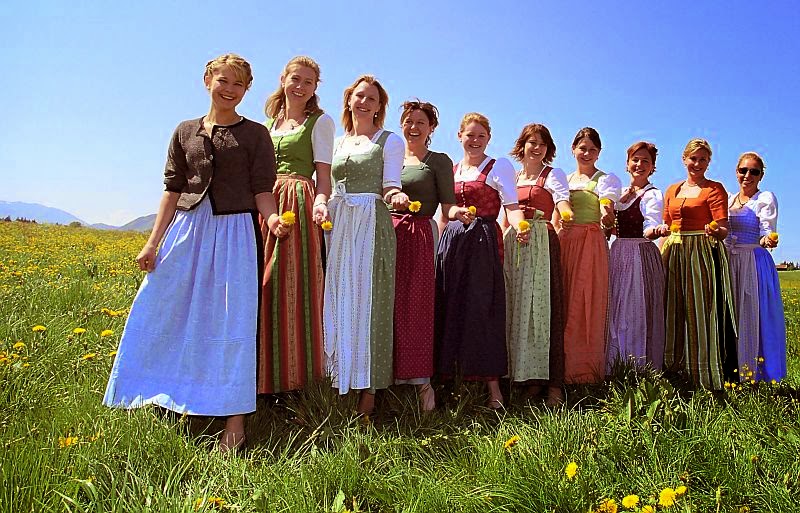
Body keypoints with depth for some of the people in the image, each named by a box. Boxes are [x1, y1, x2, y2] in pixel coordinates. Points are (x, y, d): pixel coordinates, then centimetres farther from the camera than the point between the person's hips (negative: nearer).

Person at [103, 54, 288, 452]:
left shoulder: (255, 134, 4)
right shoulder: (185, 132, 13)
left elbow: (262, 191, -1)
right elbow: (173, 191, 12)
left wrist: (271, 218, -23)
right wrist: (152, 243, 6)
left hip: (234, 232, -4)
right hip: (187, 231, 4)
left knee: (231, 321, -6)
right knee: (167, 315, 5)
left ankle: (235, 422, 2)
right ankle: (177, 402, 25)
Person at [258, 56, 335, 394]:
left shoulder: (320, 121, 6)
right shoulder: (267, 123, 21)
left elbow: (324, 171, -3)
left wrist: (320, 200, -22)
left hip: (298, 204, -5)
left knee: (292, 287, -8)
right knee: (263, 287, 3)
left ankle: (295, 374, 1)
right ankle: (265, 376, 11)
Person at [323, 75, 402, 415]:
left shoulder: (389, 140, 7)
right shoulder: (337, 142, 21)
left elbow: (389, 188, -1)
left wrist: (395, 196, -21)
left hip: (371, 224, -4)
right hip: (337, 225, 5)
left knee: (366, 299, -7)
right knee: (336, 300, 1)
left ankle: (368, 389, -2)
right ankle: (337, 381, 9)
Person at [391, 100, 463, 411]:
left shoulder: (439, 161, 7)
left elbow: (447, 207, 0)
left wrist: (459, 211, -20)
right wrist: (393, 196, -1)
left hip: (419, 236, -4)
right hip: (388, 232, 4)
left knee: (415, 306, -7)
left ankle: (420, 378, 1)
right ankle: (391, 374, 9)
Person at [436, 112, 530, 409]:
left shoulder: (499, 167, 4)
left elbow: (512, 206, -8)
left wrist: (519, 227, -26)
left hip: (483, 242, -5)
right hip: (451, 242, 5)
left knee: (482, 309, -9)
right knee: (450, 310, 1)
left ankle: (493, 387, -5)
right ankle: (454, 379, 10)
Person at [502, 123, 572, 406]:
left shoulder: (553, 174, 8)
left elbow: (562, 200, -9)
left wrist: (565, 213, -31)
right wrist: (501, 243, 9)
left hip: (541, 243, -4)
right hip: (512, 245, 5)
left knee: (541, 304, -11)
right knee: (515, 306, 0)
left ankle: (552, 381, -9)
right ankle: (524, 374, 7)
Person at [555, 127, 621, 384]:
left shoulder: (606, 179, 4)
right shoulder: (563, 180, 18)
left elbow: (607, 218, -12)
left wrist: (607, 218, -34)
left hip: (591, 247, -4)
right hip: (563, 244, 4)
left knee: (586, 305, -8)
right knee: (562, 304, 2)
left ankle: (585, 370, -2)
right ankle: (562, 368, 10)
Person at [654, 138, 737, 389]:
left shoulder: (714, 189, 1)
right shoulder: (672, 190, 17)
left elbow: (723, 230, -8)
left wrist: (716, 232, -28)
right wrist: (660, 229, 4)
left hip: (703, 254, -5)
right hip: (674, 255, 5)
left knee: (700, 310, -7)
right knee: (673, 313, 6)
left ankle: (705, 375, 1)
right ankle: (675, 371, 15)